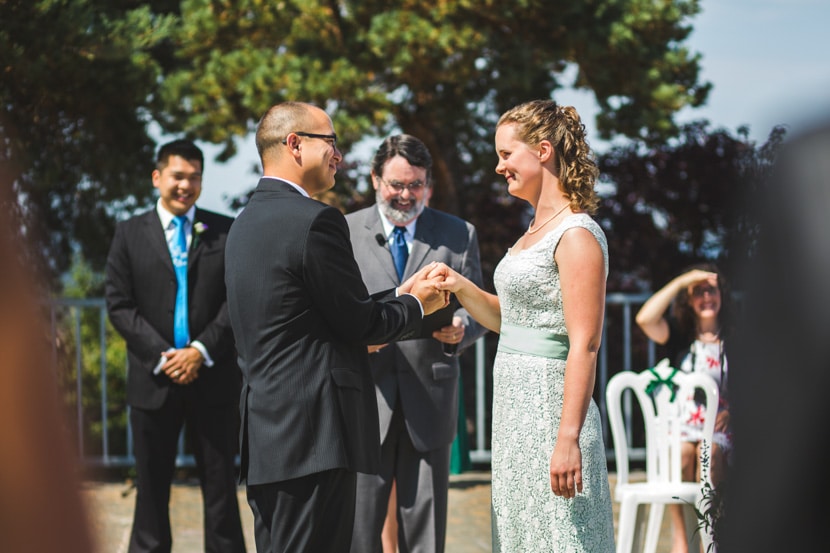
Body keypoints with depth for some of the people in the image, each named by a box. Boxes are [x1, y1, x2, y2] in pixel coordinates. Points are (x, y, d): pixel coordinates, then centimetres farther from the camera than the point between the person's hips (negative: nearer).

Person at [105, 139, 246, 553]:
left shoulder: (226, 232, 5)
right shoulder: (129, 234, 7)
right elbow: (119, 304, 1)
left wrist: (201, 351, -12)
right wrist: (162, 356, -10)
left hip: (213, 376, 0)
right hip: (153, 379, 0)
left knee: (220, 485, 4)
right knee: (151, 485, 6)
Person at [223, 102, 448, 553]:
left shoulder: (246, 222, 17)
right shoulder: (316, 221, -13)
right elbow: (356, 324, -9)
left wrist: (399, 294, 21)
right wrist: (415, 306, 8)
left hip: (263, 435, 10)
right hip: (313, 432, -10)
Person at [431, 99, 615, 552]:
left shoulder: (577, 235, -13)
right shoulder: (535, 232, 16)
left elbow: (584, 344, -19)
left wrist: (568, 439, -25)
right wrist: (462, 289, 6)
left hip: (550, 409, -10)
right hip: (516, 408, 10)